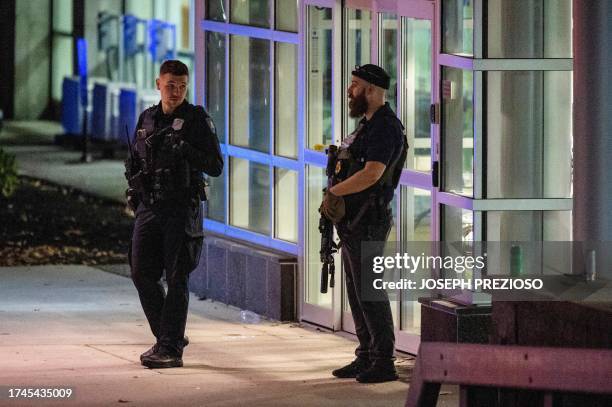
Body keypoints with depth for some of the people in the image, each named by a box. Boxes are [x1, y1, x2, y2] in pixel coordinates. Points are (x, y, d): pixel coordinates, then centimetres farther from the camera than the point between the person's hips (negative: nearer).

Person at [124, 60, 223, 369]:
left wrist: (186, 150, -22)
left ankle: (171, 349, -4)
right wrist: (133, 191, 6)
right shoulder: (147, 119, 12)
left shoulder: (197, 120, -3)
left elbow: (215, 166, -7)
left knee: (176, 279, -5)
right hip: (148, 208, 6)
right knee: (142, 273, 5)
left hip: (181, 209, -5)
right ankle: (166, 335, 20)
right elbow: (134, 161, 23)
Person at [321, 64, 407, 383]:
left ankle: (384, 362, -6)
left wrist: (334, 192, -16)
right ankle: (366, 358, 20)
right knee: (357, 295, 14)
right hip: (353, 225, 11)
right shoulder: (367, 124, 17)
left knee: (370, 293, -9)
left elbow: (372, 174, -27)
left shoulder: (384, 127, -16)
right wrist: (335, 196, 6)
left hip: (367, 225, -11)